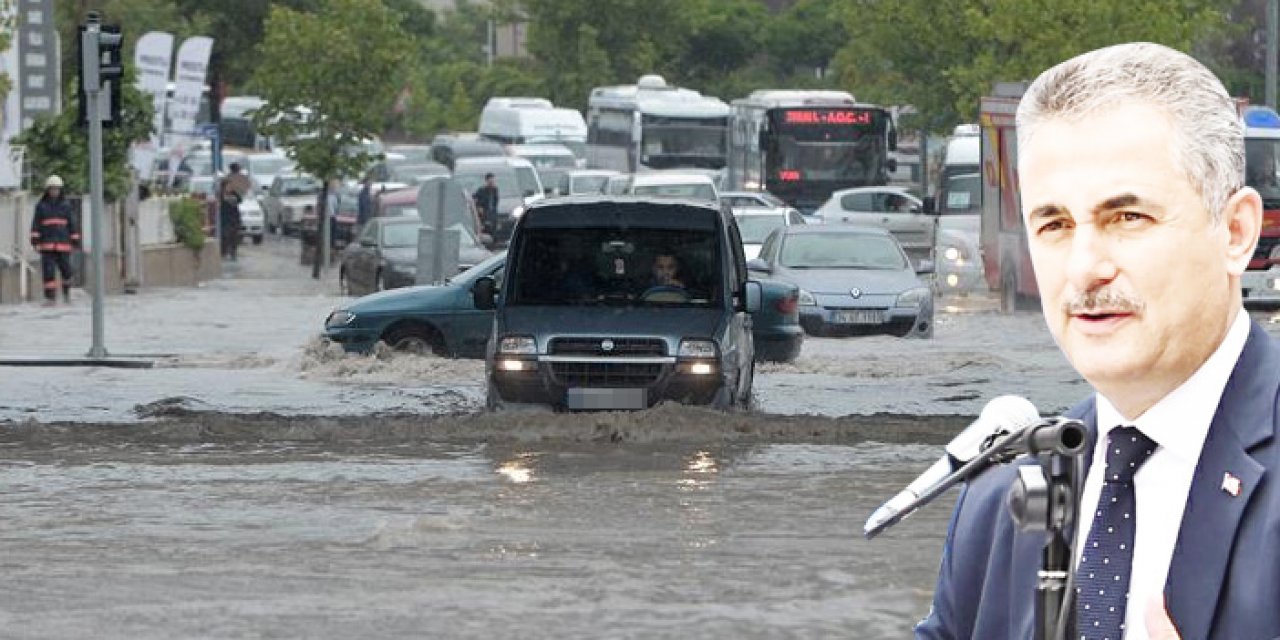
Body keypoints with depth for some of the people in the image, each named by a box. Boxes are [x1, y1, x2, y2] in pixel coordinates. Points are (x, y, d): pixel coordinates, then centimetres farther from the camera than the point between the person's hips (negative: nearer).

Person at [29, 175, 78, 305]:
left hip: (63, 244, 0)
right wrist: (35, 240, -9)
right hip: (47, 244, 0)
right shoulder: (41, 206, 4)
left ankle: (66, 290, 29)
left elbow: (73, 224, 5)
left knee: (66, 270, 0)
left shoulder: (66, 206, 5)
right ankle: (50, 298, -6)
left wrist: (76, 242, 1)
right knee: (48, 271, -8)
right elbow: (36, 224, 1)